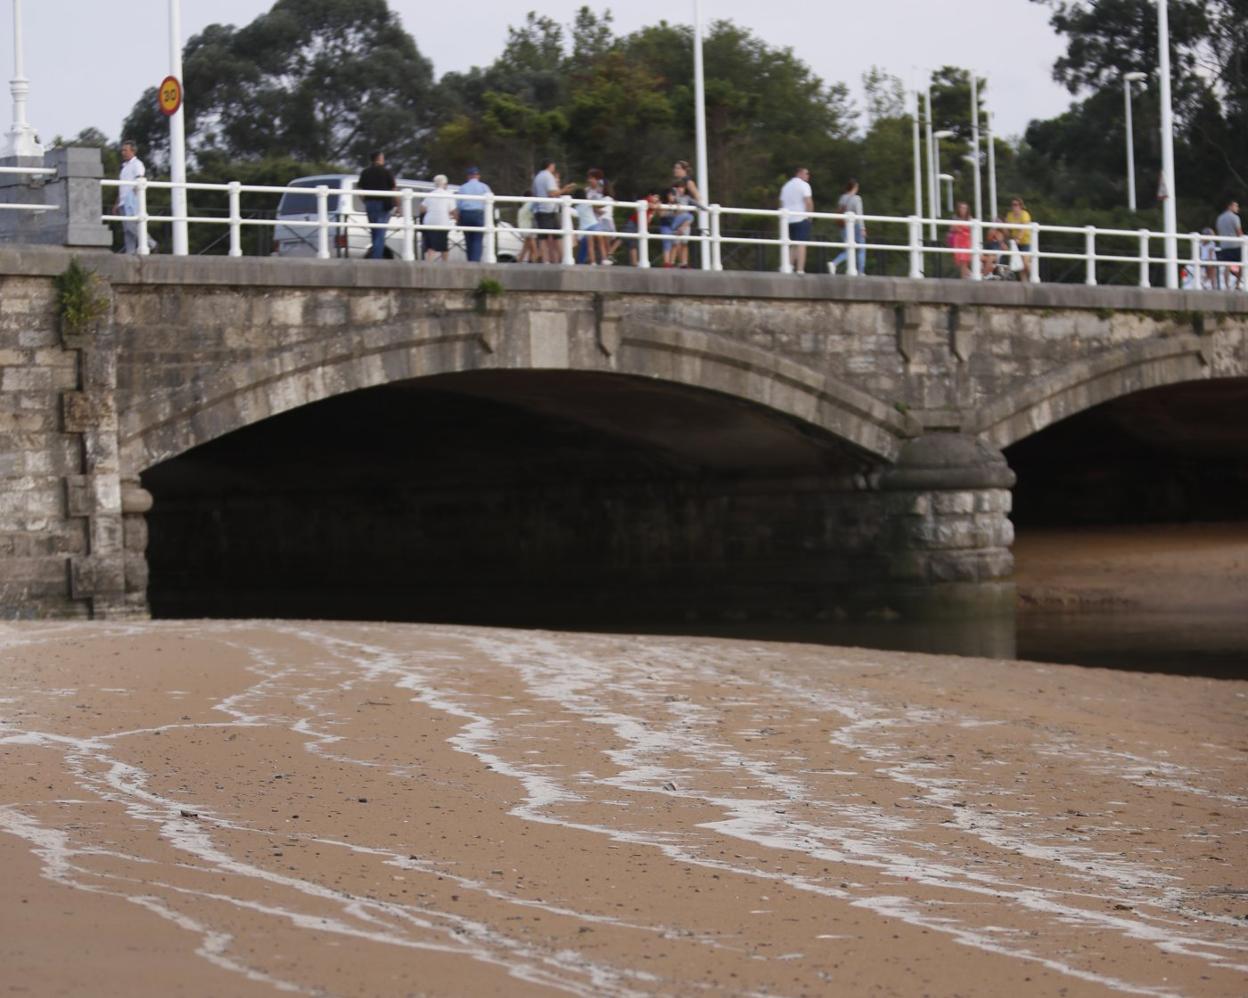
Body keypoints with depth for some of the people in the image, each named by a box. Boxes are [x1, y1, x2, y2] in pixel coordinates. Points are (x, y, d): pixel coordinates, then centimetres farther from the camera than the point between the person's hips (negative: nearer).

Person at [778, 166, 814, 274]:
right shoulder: (804, 185, -4)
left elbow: (782, 204, 16)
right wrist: (809, 216, -4)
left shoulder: (786, 186, 17)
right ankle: (800, 270, -16)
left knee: (791, 246, 13)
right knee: (801, 245, -8)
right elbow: (809, 202, -14)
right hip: (801, 218, -6)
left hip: (788, 220, 6)